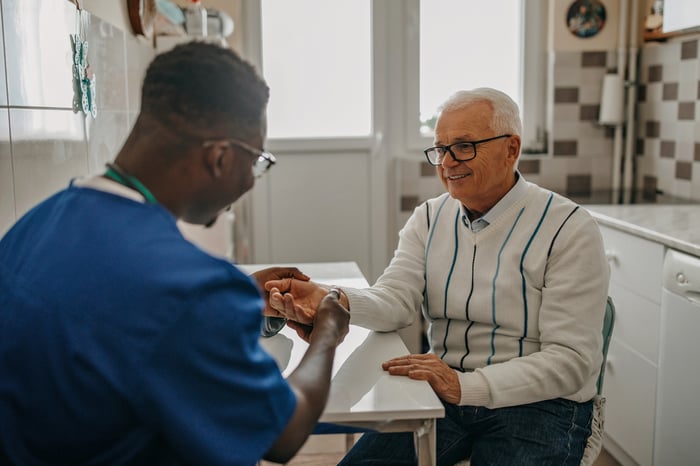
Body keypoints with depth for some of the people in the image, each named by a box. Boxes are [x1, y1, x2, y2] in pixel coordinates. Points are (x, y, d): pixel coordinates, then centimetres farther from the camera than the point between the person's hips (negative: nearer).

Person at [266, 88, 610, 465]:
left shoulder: (569, 231, -10)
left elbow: (570, 360, -14)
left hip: (537, 403, -3)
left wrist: (466, 386, -27)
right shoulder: (428, 219, 7)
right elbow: (395, 301, -8)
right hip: (442, 394, 3)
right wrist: (332, 300, -30)